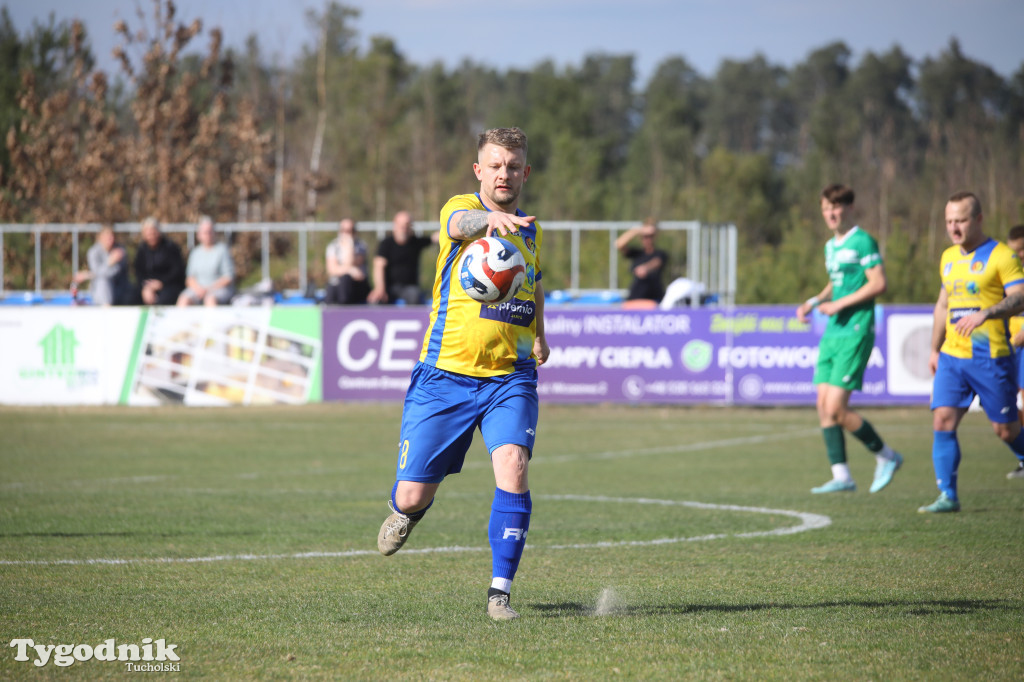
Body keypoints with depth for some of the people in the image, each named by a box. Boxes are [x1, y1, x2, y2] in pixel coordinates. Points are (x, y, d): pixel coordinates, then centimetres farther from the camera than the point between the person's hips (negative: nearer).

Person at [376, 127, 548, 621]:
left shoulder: (531, 232, 13)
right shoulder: (462, 207, -5)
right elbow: (460, 223, -33)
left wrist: (538, 335, 25)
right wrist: (491, 218, -54)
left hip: (510, 378, 3)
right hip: (445, 373, -3)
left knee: (512, 465, -24)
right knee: (412, 496, 1)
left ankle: (500, 592, -16)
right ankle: (405, 515, 41)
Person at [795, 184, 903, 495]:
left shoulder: (863, 242, -9)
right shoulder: (831, 246, 17)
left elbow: (878, 284, -16)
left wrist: (839, 304, -15)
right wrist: (814, 301, 13)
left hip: (855, 332, -9)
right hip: (832, 333, 9)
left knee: (836, 409, -12)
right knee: (824, 405, 1)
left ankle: (886, 456, 6)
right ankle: (841, 476, 4)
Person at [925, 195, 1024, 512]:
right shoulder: (949, 258, 15)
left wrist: (985, 313, -31)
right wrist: (935, 349, 25)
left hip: (990, 358, -5)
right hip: (952, 356, 5)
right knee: (943, 421, -9)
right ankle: (948, 496, -7)